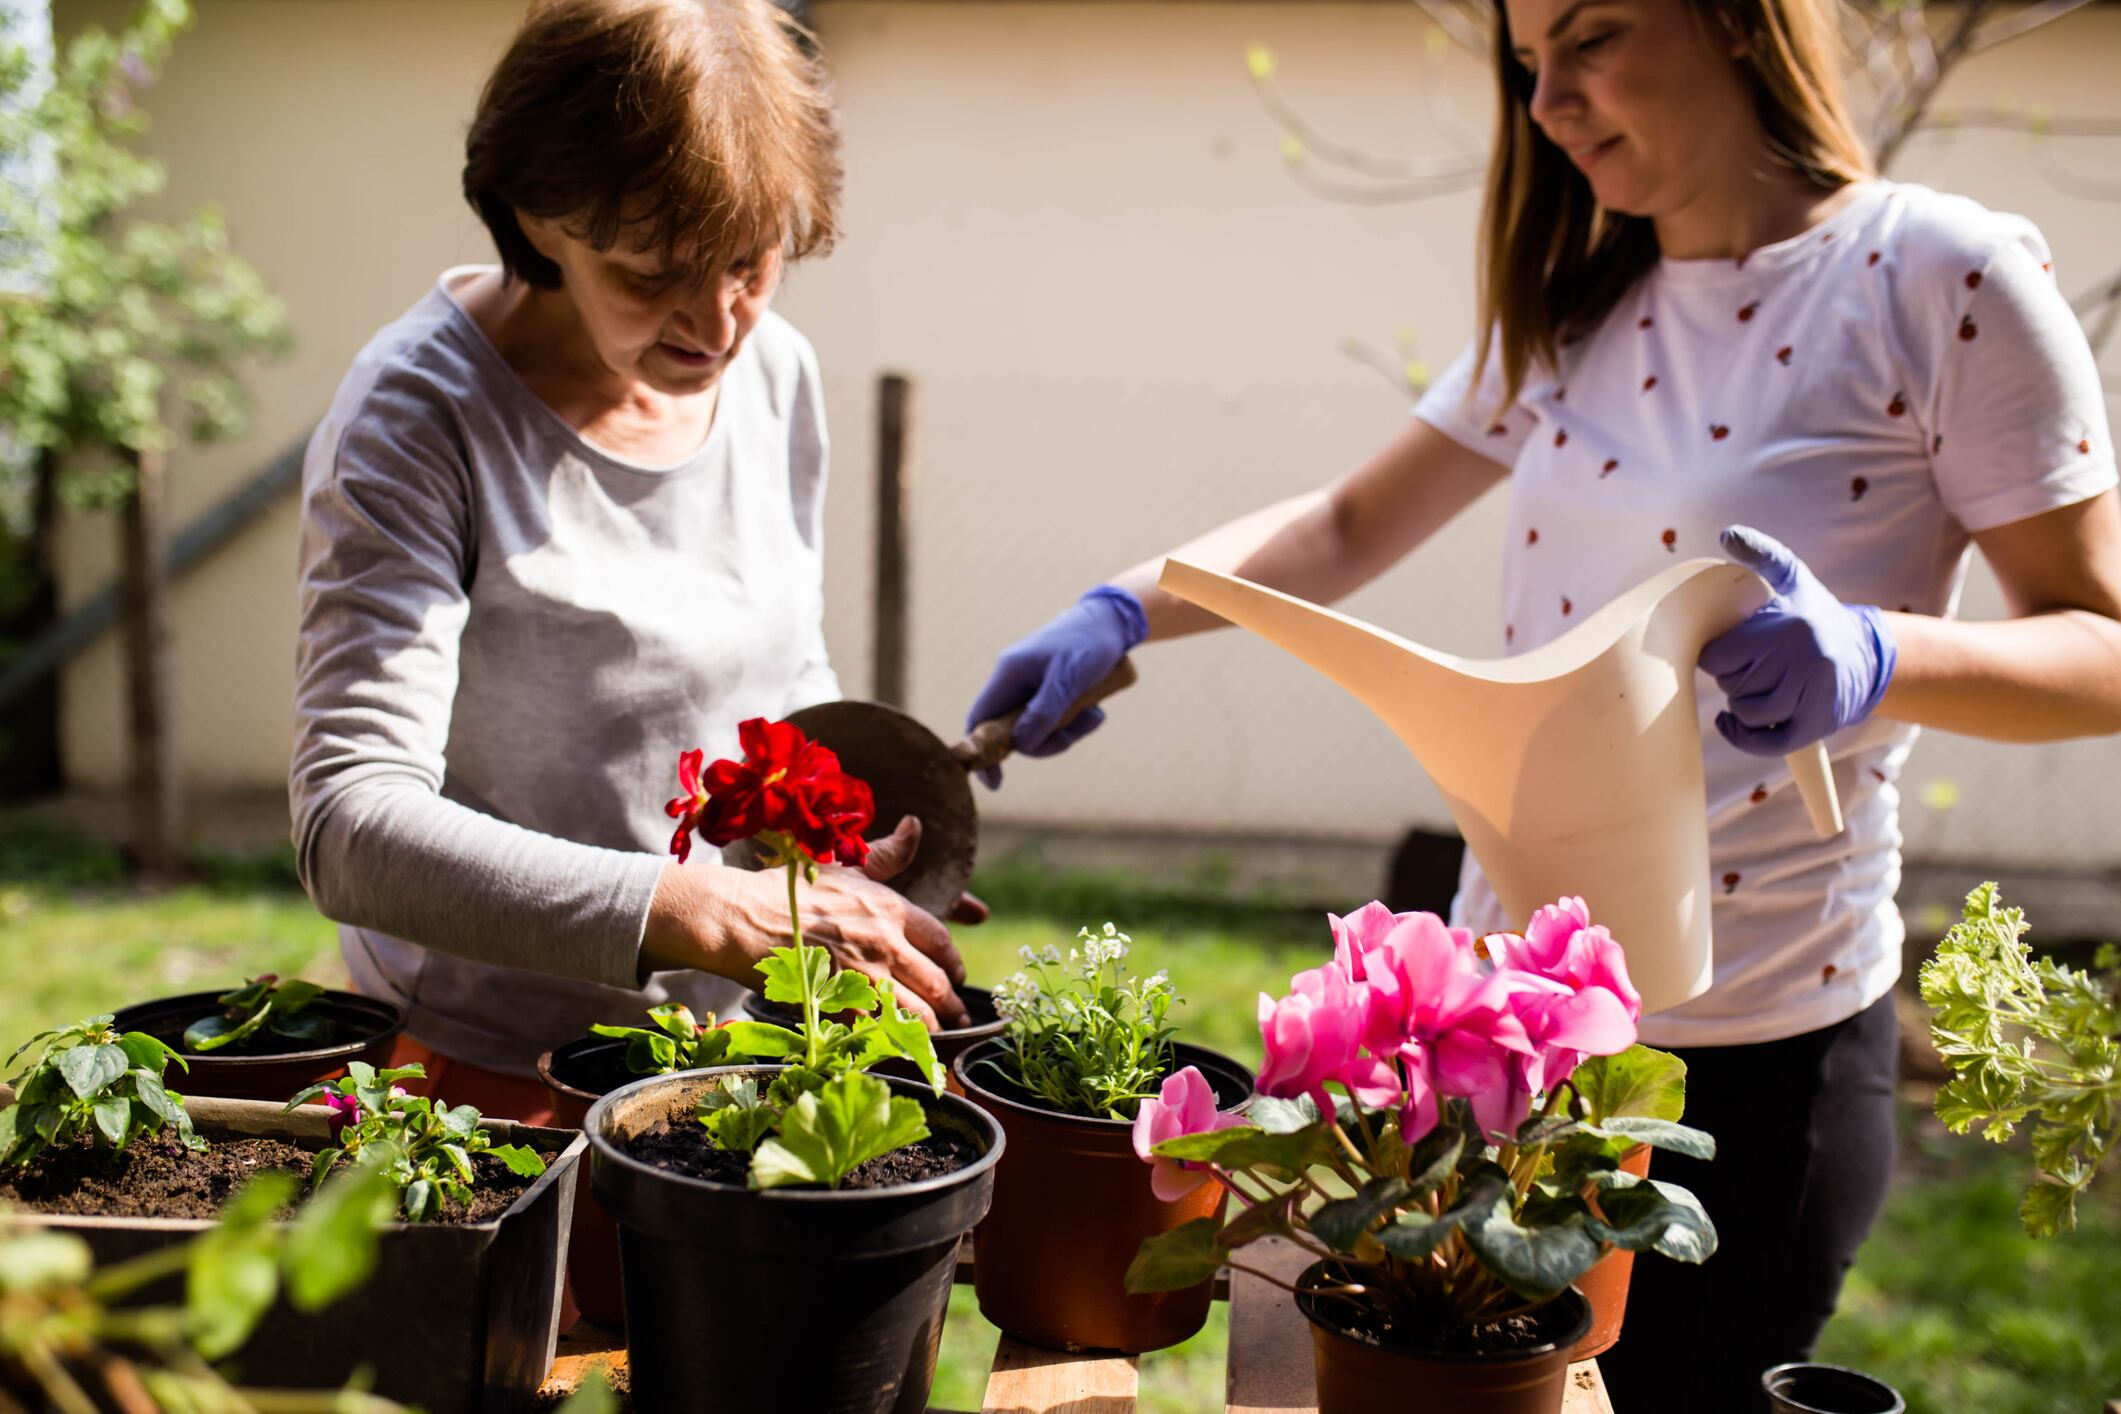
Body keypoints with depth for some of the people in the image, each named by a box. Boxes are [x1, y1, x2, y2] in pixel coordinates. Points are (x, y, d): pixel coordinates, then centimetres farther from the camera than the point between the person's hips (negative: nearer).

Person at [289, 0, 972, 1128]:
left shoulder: (775, 372, 2)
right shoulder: (417, 418, -16)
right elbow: (350, 824, -26)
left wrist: (844, 853, -4)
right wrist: (707, 916, -35)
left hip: (742, 1052, 4)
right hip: (491, 1078, -4)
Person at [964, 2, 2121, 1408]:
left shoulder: (1946, 277, -11)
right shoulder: (1574, 308, 8)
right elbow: (1349, 526, 13)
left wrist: (1876, 658, -29)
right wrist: (1122, 612, -1)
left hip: (1750, 1047, -5)